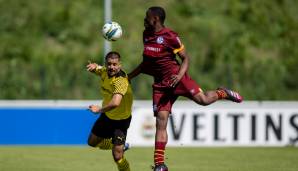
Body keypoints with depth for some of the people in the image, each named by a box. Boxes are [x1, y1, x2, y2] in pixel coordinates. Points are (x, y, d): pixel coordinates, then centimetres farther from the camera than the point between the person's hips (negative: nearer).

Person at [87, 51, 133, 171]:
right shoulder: (104, 72, -12)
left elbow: (115, 103, -51)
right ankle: (120, 146, 45)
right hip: (107, 116, 8)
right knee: (92, 142, 24)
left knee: (117, 156, -14)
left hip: (121, 120, -8)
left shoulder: (120, 81, -35)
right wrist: (94, 66, -13)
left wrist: (100, 109, -38)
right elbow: (94, 68, 11)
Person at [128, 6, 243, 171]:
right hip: (160, 84, 5)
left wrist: (180, 75, -23)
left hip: (175, 76, -5)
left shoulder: (170, 36, -10)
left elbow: (185, 58, -6)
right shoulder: (146, 34, 11)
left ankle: (223, 93, 15)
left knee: (203, 99, -21)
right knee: (161, 122, -3)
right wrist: (129, 76, 24)